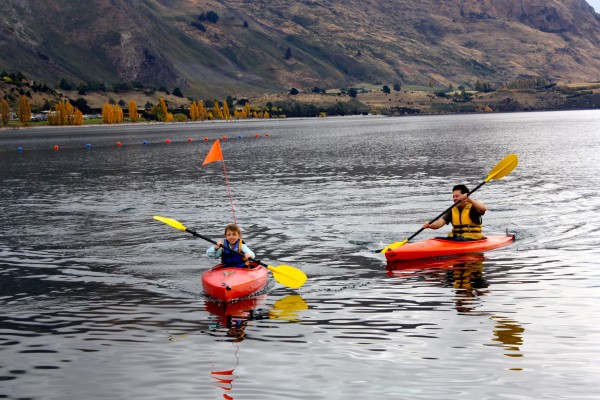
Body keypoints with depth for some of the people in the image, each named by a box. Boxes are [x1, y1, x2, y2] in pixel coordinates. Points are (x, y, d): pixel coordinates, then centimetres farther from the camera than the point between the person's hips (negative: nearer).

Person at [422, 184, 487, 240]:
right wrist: (430, 225, -23)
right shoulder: (452, 210, 12)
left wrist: (469, 200, -33)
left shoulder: (472, 208, -2)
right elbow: (440, 222, -2)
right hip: (456, 238, 5)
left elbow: (483, 208, -24)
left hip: (473, 240, -5)